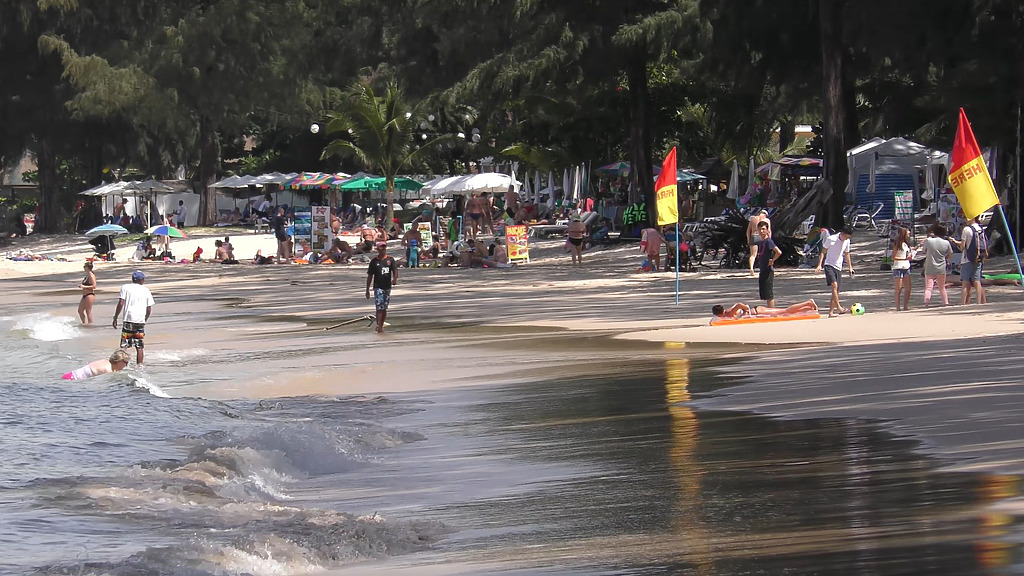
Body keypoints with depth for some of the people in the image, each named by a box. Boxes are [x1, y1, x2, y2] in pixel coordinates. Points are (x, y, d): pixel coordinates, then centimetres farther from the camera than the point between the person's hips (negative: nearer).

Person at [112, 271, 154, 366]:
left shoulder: (125, 288, 4)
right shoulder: (146, 290, 10)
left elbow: (121, 304, -5)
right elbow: (149, 309, 11)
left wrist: (115, 318, 1)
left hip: (128, 319, -2)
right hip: (141, 320, 2)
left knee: (124, 345, -2)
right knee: (139, 347, 6)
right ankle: (139, 365, 6)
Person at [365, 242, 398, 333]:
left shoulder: (390, 260, 6)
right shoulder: (374, 261, 1)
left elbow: (395, 271, -3)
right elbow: (370, 276, 5)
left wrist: (395, 279, -26)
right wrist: (367, 290, 3)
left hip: (387, 287, 3)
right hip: (378, 287, -3)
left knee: (384, 308, 10)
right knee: (379, 308, -14)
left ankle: (381, 325, 22)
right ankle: (379, 326, -18)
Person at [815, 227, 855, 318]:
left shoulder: (847, 241, 8)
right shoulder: (831, 239, -10)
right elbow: (823, 252, -5)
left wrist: (850, 267, 20)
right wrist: (819, 265, -14)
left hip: (839, 267, 6)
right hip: (829, 265, -6)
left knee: (836, 291, 2)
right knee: (834, 285, -25)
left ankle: (831, 312, 6)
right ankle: (838, 307, -31)